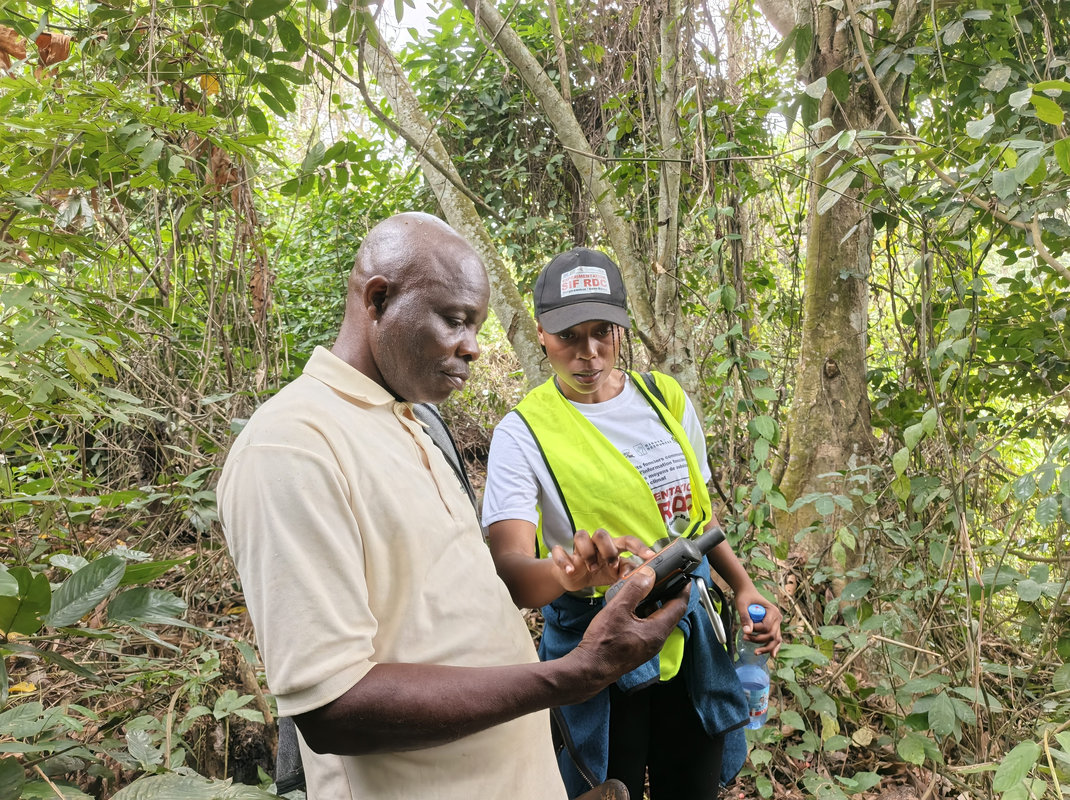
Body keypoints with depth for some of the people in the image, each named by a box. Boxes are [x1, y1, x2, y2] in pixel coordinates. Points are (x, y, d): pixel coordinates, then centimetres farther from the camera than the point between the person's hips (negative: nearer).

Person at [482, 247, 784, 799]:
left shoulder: (667, 399, 1)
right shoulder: (523, 432, -14)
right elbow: (509, 572, -25)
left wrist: (743, 587, 2)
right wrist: (566, 573, -45)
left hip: (689, 638, 5)